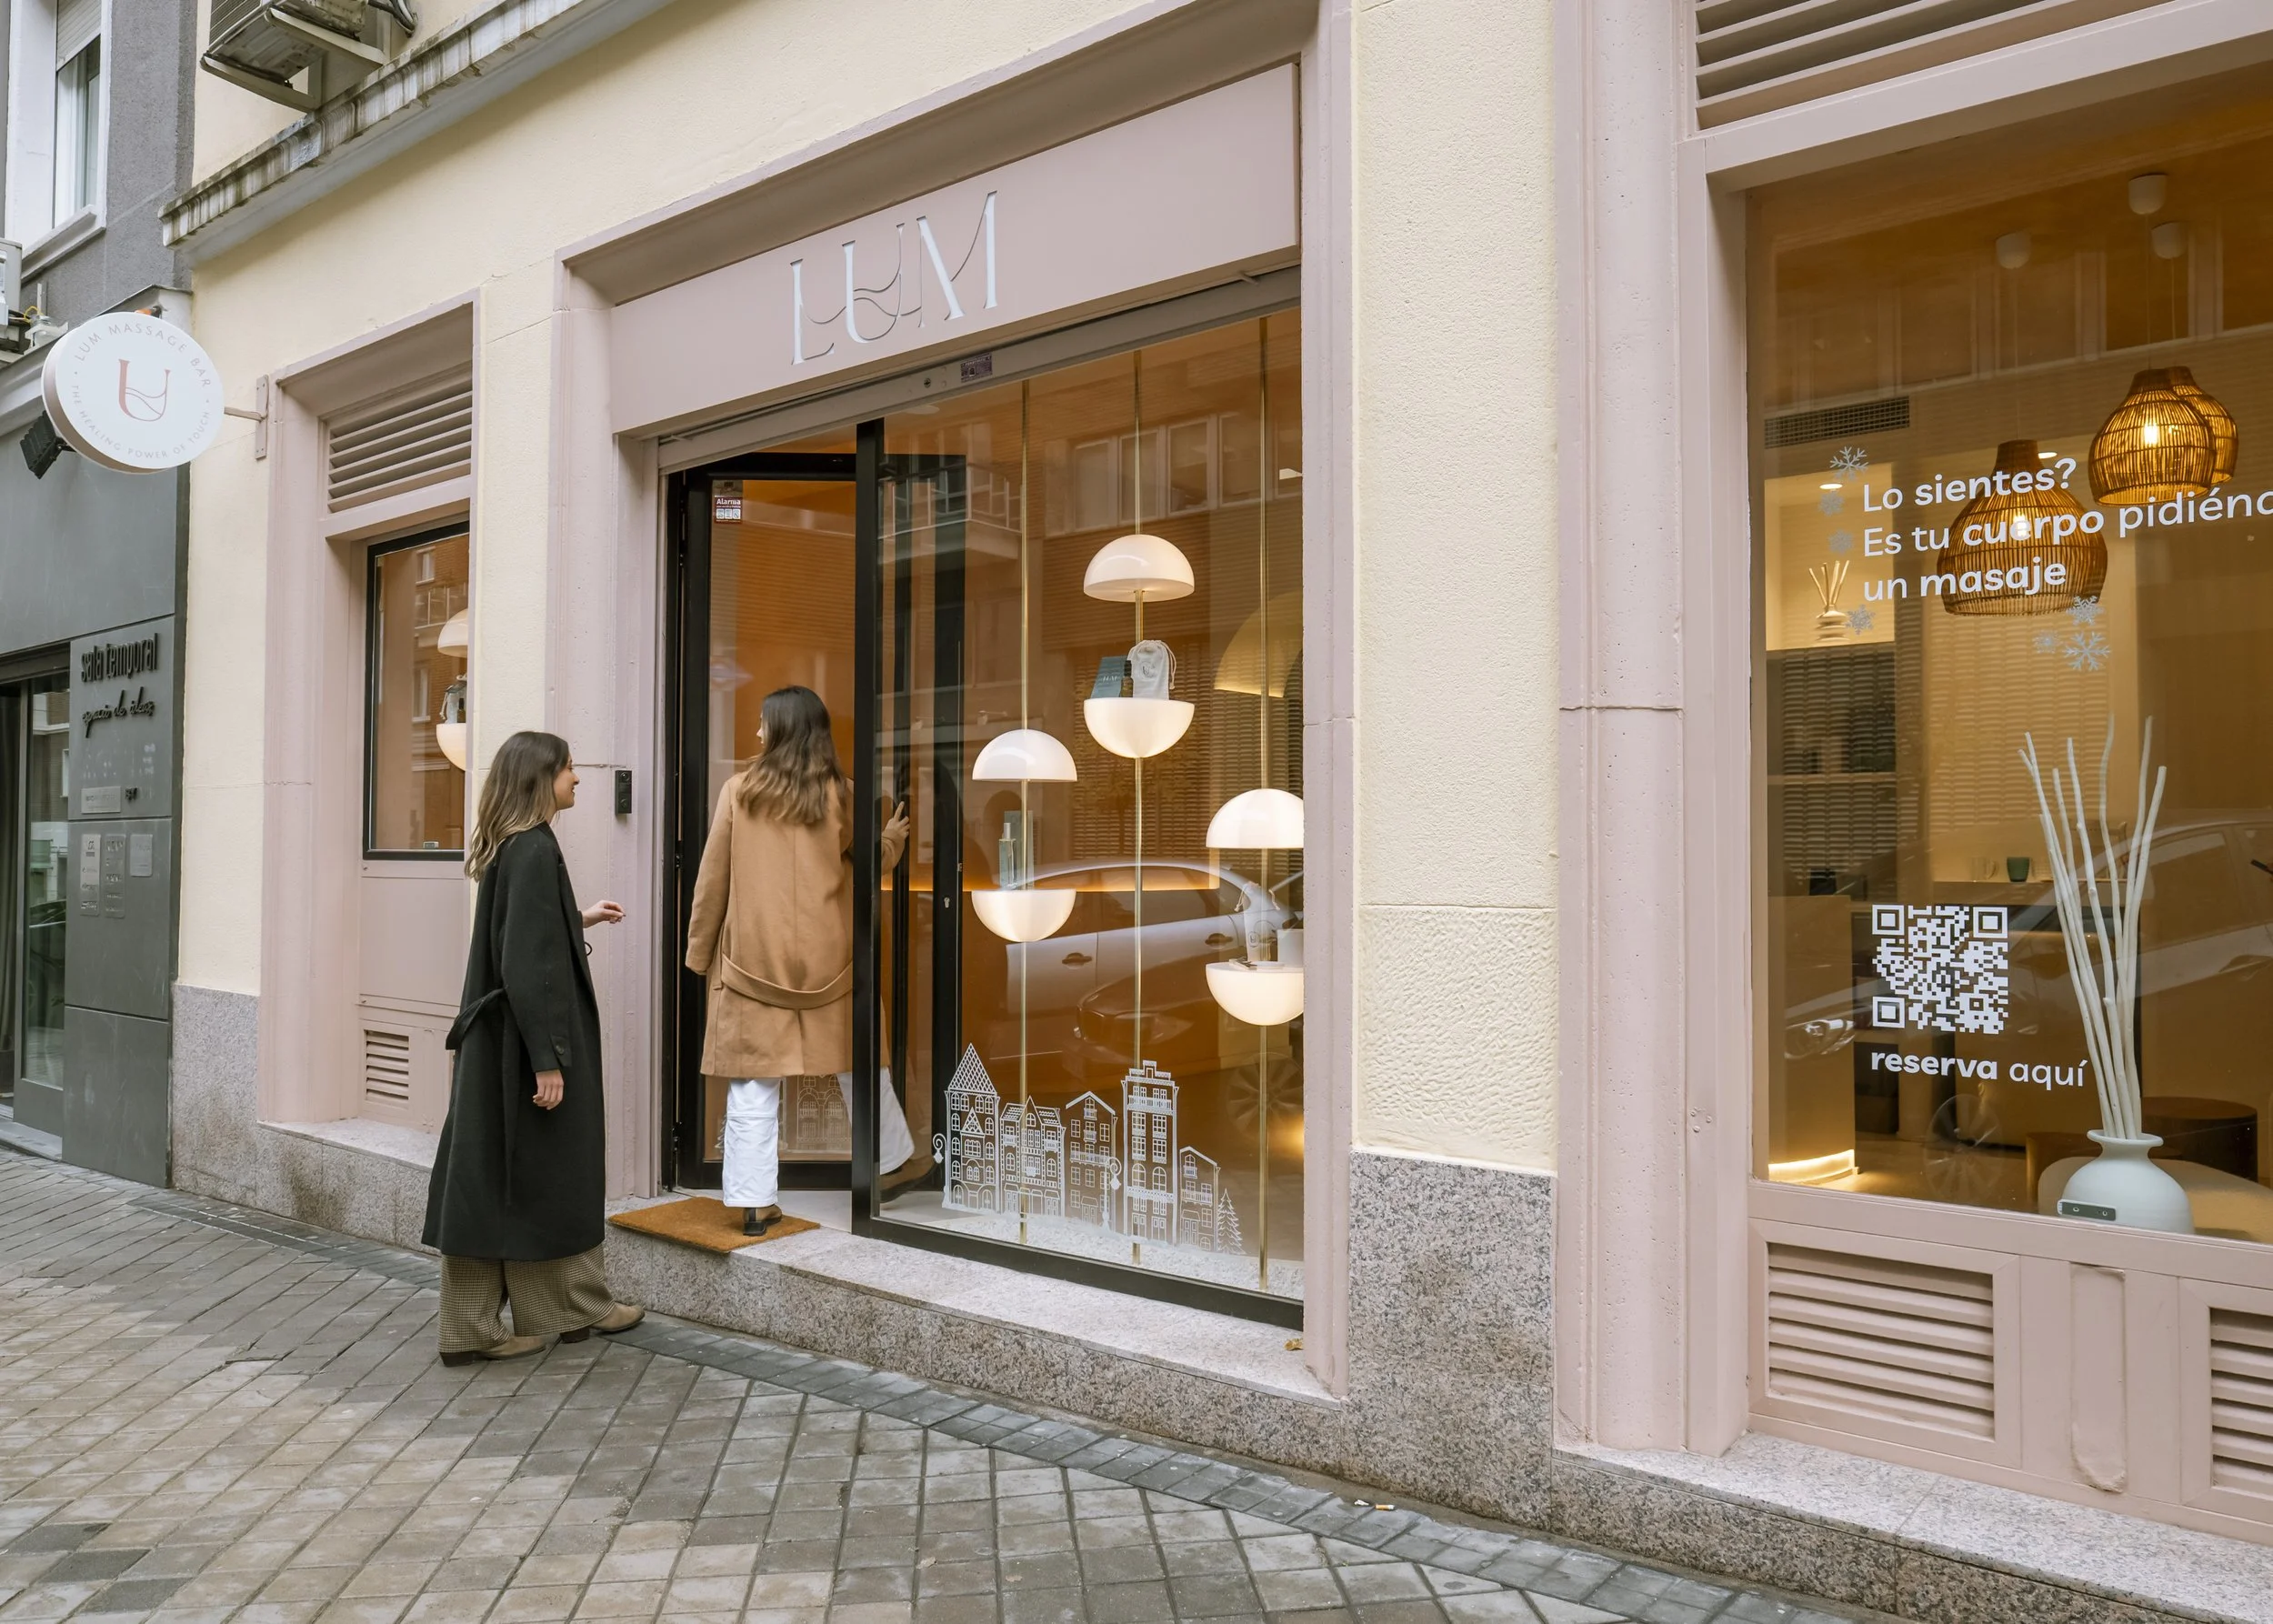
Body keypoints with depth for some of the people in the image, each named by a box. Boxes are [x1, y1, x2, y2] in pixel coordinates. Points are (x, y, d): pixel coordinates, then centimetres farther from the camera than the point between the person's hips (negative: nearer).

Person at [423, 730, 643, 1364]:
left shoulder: (508, 847, 10)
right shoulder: (535, 850, -19)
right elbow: (528, 964, -23)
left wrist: (580, 919, 34)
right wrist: (548, 1060, -21)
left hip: (493, 1038, 9)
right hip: (525, 1038, -9)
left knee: (484, 1178, 10)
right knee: (545, 1175, 5)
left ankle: (471, 1327, 17)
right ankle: (572, 1307, 20)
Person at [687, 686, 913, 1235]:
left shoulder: (738, 790, -4)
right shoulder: (840, 794, -3)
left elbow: (712, 880, -1)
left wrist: (699, 951, 8)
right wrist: (892, 840, 30)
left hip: (754, 956, -1)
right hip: (826, 957, 1)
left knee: (753, 1083, 3)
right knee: (858, 1068, 17)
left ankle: (754, 1202, 4)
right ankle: (891, 1163, 30)